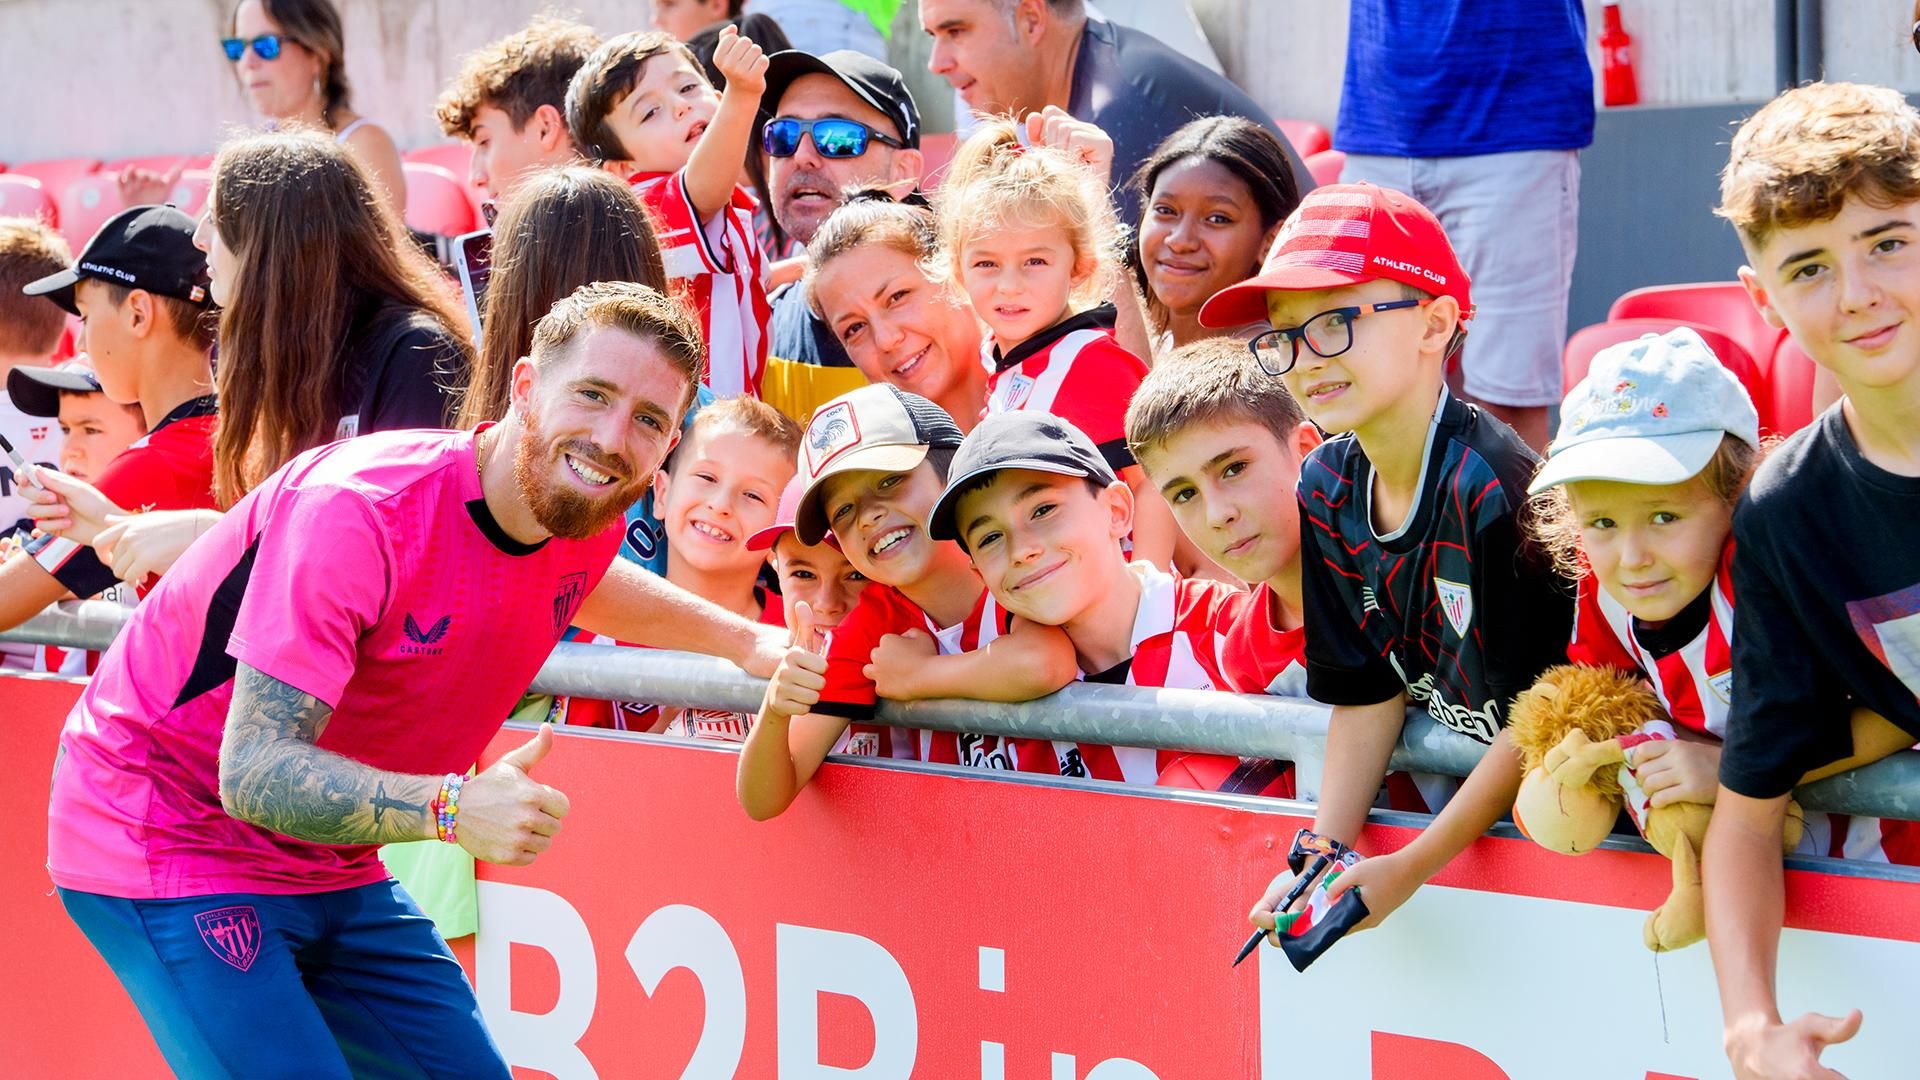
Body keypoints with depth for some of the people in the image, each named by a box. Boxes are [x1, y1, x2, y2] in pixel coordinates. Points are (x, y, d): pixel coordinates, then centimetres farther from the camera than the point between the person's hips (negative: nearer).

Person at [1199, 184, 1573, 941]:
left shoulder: (1490, 488, -25)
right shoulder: (1326, 490, -1)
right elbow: (1368, 694, 5)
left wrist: (1410, 869, -20)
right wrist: (1326, 851, -9)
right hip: (1453, 776, 7)